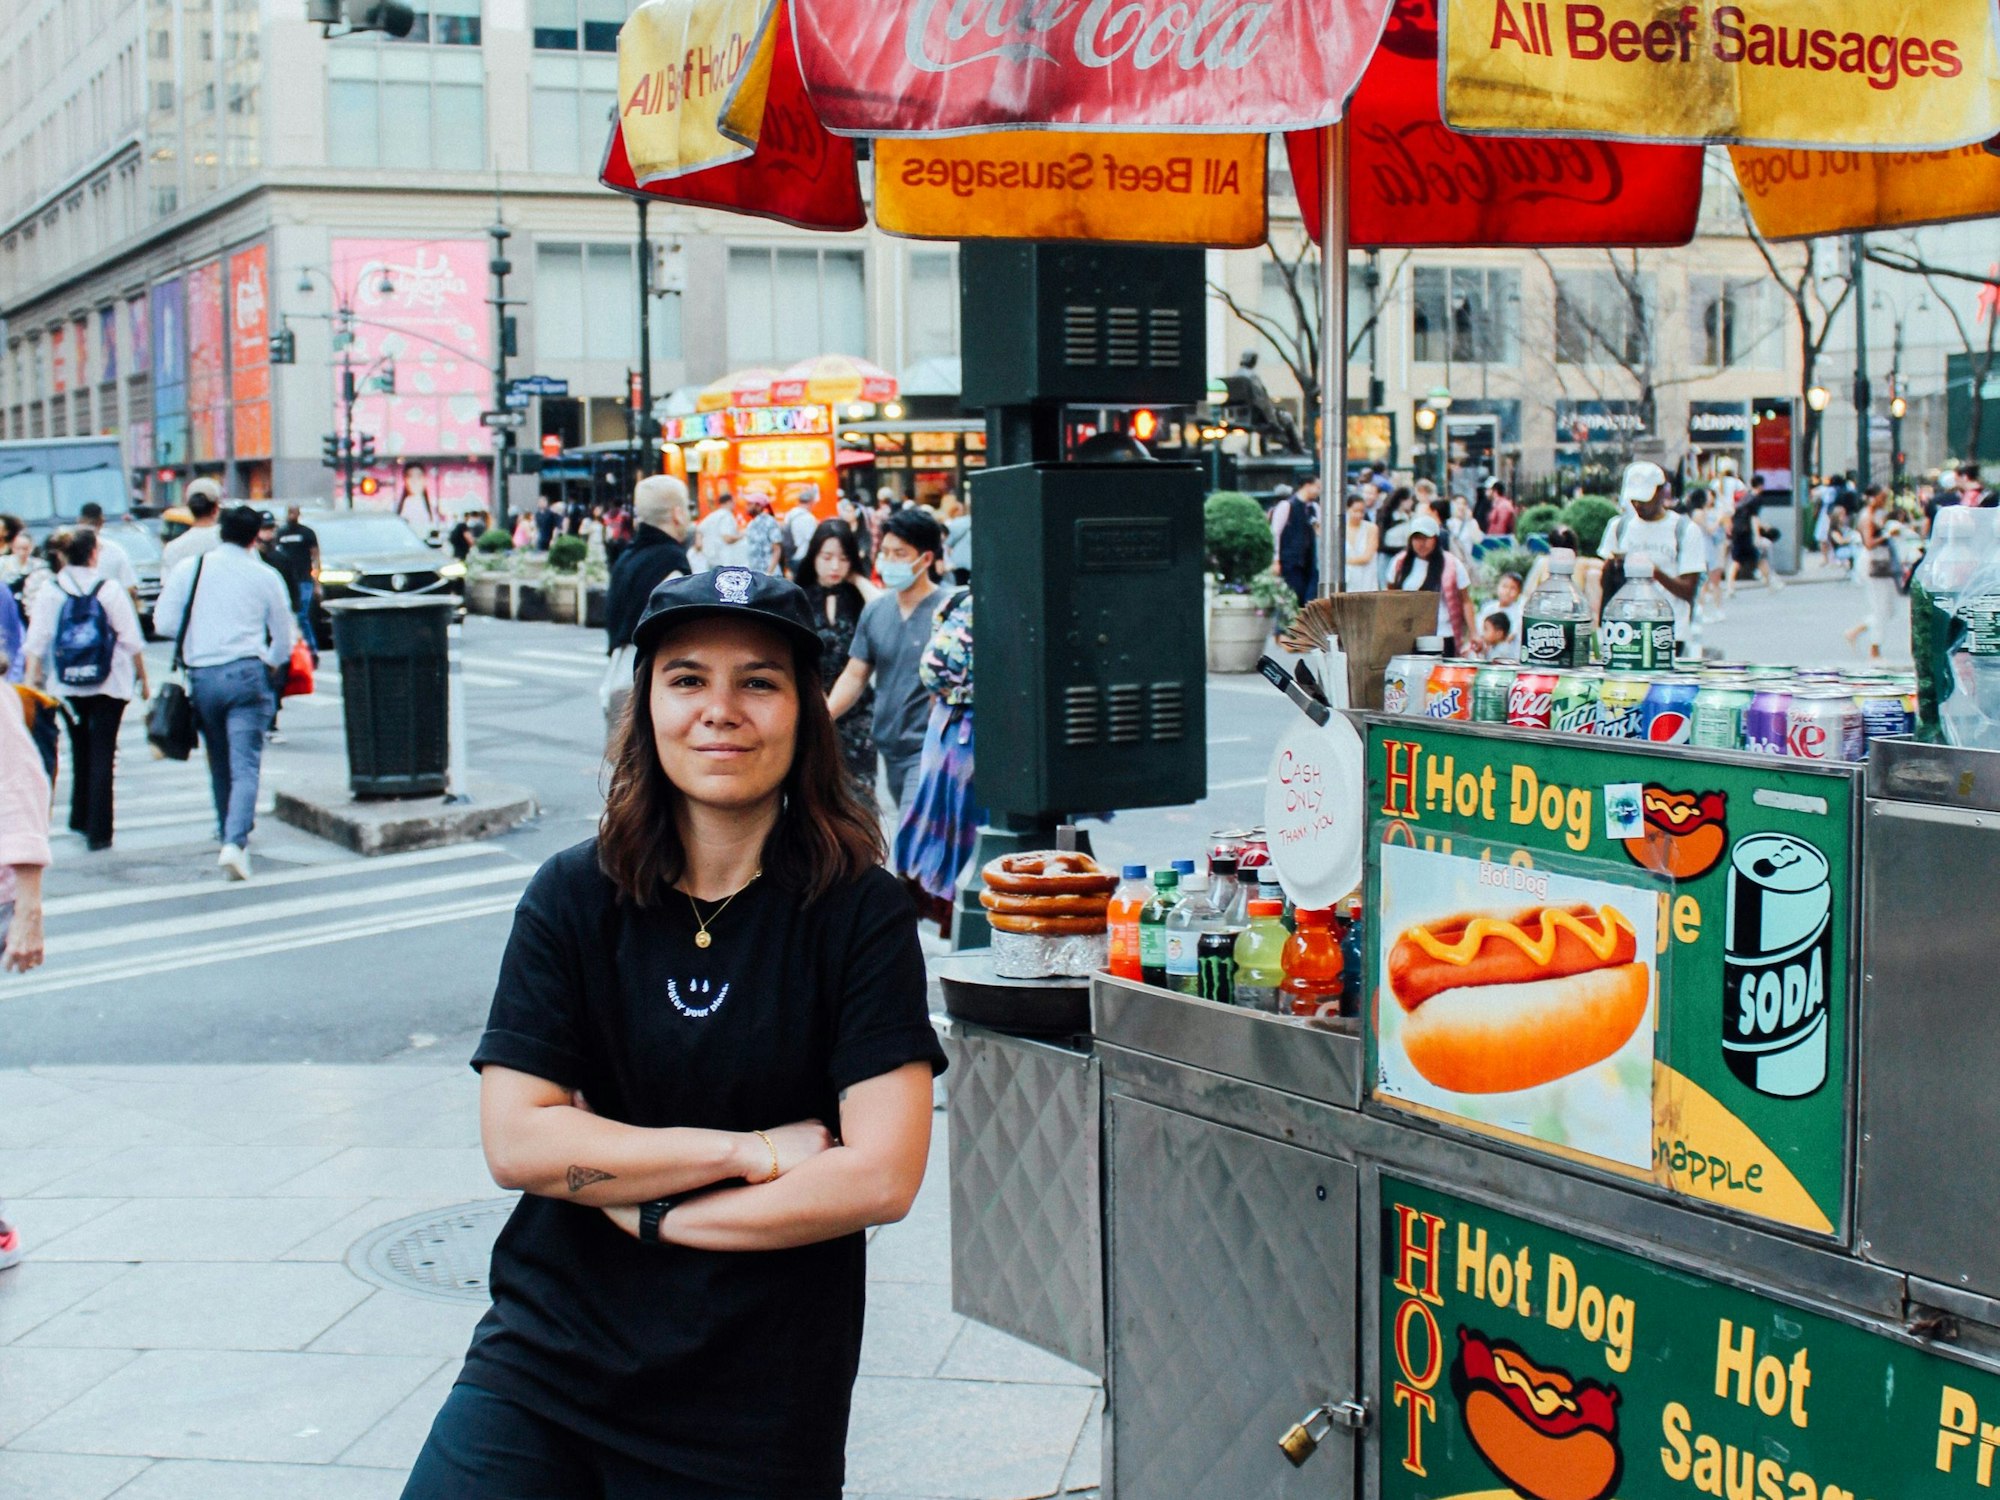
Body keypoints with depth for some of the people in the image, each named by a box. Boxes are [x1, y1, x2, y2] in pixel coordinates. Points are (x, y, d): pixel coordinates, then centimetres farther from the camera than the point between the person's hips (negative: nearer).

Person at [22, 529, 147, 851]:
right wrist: (143, 678, 7)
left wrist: (31, 683, 2)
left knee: (81, 752, 19)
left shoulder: (50, 593, -1)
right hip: (108, 685, -3)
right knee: (102, 756, 0)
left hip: (67, 686, 3)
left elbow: (35, 643, -3)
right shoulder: (110, 591, -8)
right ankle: (98, 831, -3)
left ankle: (81, 819, 29)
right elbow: (132, 641, -5)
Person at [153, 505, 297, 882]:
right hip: (247, 672, -3)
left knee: (220, 766, 16)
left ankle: (229, 835, 25)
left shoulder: (190, 568, 5)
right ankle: (235, 842, -22)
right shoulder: (265, 576, 2)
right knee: (245, 766, -6)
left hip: (201, 675, 3)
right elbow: (283, 639, 7)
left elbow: (164, 622, 4)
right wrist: (271, 668, 25)